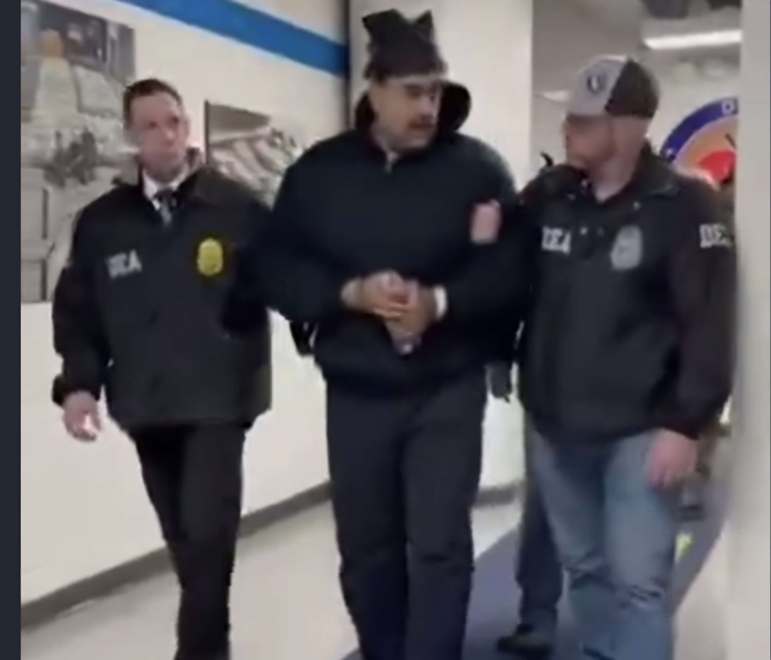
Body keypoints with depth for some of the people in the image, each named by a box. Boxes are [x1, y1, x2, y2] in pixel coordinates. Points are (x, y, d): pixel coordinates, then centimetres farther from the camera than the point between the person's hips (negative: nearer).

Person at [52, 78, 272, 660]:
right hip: (145, 403, 3)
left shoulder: (238, 208, -2)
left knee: (208, 531, -12)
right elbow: (76, 310, 7)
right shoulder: (101, 222, 6)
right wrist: (80, 381, -4)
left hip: (218, 398, -3)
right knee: (184, 537, 13)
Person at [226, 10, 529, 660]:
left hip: (448, 391, -2)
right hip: (355, 394, 3)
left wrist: (441, 302, -23)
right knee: (366, 547, 13)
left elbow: (512, 268, -7)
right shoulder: (318, 171, 2)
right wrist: (351, 294, -16)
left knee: (439, 546, -3)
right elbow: (274, 271, -1)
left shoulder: (477, 167, -3)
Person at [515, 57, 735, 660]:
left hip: (640, 430, -5)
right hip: (553, 425, 5)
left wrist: (686, 423, -15)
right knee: (584, 567, 18)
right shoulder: (548, 196, 4)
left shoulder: (685, 206, -10)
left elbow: (709, 325, -13)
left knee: (637, 581, -2)